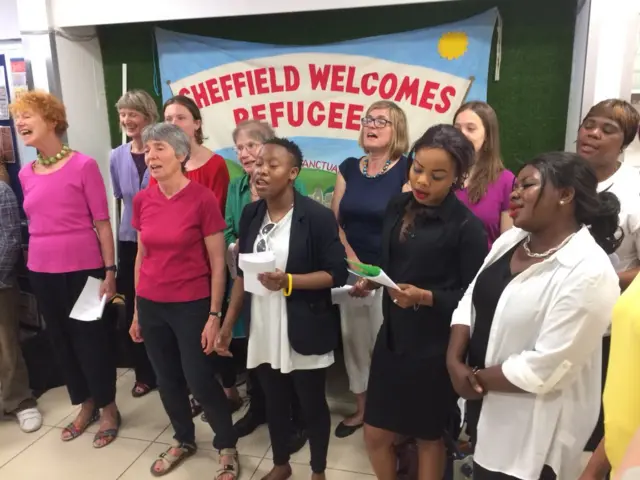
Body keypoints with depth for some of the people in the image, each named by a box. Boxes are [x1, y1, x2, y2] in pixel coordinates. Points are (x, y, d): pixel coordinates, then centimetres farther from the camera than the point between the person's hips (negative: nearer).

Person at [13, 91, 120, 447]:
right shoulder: (26, 174, 7)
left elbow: (102, 222, -9)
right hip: (42, 271, 6)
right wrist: (35, 261, 14)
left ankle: (108, 407, 27)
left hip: (82, 268, -6)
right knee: (61, 339, 16)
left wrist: (110, 271, -11)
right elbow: (36, 224, 14)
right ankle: (86, 405, 36)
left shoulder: (83, 165, -9)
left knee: (92, 338, 6)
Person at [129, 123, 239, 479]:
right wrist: (137, 310, 13)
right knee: (167, 380, 16)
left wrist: (214, 315, -11)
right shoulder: (142, 200, 1)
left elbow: (218, 262, -10)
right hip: (152, 305, 5)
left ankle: (227, 447, 27)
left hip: (191, 305, -5)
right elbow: (142, 256, 10)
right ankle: (184, 440, 41)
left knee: (200, 380, 3)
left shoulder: (203, 198, -14)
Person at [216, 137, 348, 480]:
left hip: (304, 332, -5)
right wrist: (228, 323, 8)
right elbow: (242, 273, 9)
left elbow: (337, 273, -13)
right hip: (263, 331, 5)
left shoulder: (317, 216, -14)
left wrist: (288, 281, -25)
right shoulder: (251, 214, 3)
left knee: (312, 404, 13)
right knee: (274, 402, 21)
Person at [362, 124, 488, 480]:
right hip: (393, 334, 5)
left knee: (428, 435, 17)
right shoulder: (397, 207, 2)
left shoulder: (466, 226, -14)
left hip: (434, 345, -5)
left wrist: (425, 297, -24)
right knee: (375, 434, 14)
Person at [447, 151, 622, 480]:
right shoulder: (510, 239, 1)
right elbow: (470, 301, 1)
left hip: (531, 426, -6)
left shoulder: (589, 273, -24)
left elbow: (544, 369, -25)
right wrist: (455, 362, -13)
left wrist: (479, 378, -14)